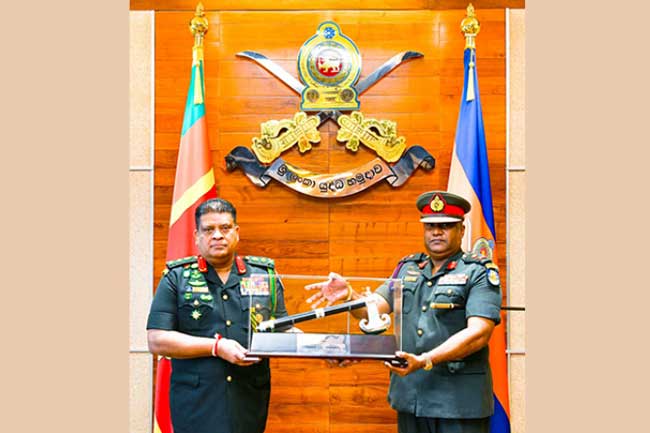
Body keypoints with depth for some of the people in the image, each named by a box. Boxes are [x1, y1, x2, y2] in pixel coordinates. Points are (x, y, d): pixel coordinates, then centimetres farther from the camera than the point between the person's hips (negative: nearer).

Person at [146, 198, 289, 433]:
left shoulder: (265, 274, 10)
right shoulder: (177, 278, 3)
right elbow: (157, 341, -5)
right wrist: (216, 347, -13)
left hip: (249, 403, 2)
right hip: (196, 405, -2)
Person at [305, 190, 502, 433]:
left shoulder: (480, 272, -4)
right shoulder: (408, 268, 13)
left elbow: (479, 332, -15)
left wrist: (425, 361, -24)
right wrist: (349, 295, -17)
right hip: (410, 394, 5)